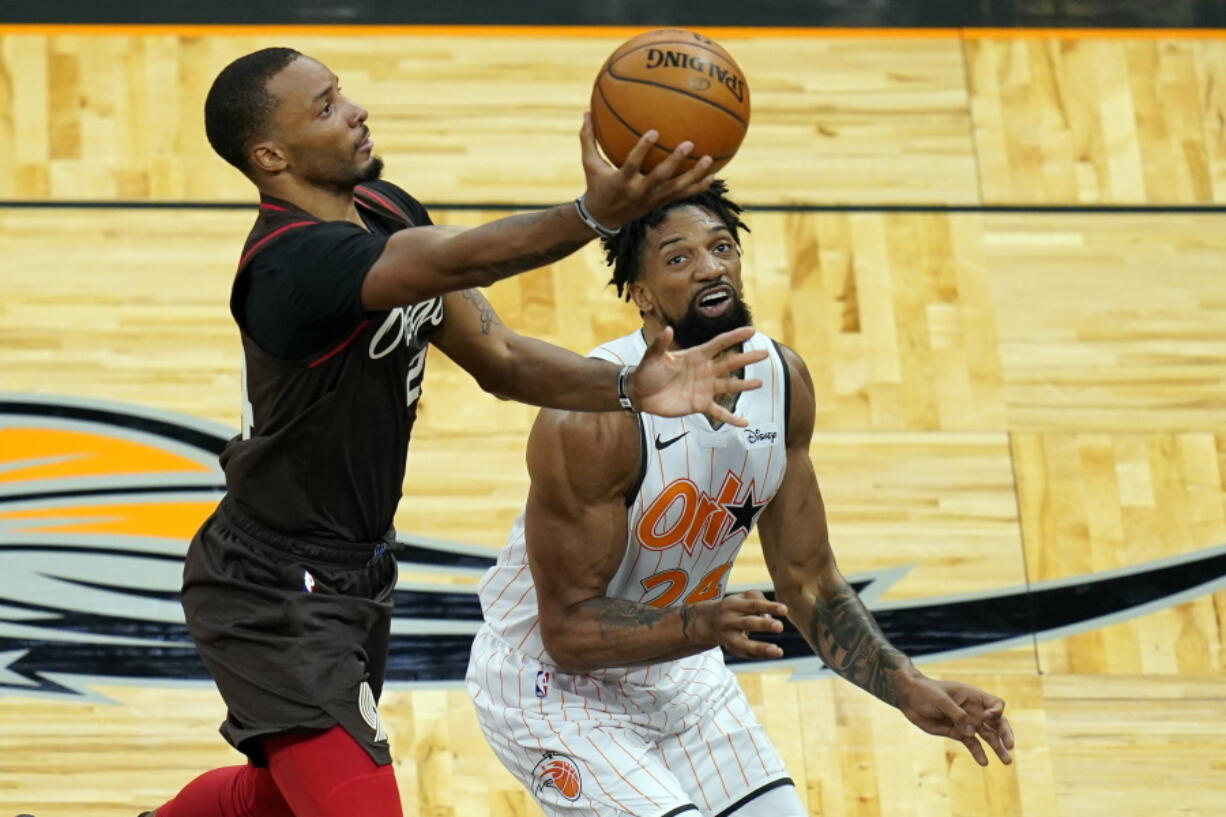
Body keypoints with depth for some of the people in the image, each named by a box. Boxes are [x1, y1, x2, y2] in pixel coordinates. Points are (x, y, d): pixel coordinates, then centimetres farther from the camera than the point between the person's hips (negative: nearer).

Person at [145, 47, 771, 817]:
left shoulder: (389, 213, 1)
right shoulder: (294, 262, -29)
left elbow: (498, 358, 0)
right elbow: (456, 261, -47)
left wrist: (627, 387, -17)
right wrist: (594, 215, -61)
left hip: (354, 572, 10)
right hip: (276, 597, -10)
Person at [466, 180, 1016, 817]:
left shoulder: (783, 381, -7)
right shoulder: (593, 418, -28)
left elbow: (808, 581, 2)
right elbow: (569, 627, -25)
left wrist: (907, 688, -9)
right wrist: (703, 626, -39)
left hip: (675, 665, 7)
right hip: (552, 683, -7)